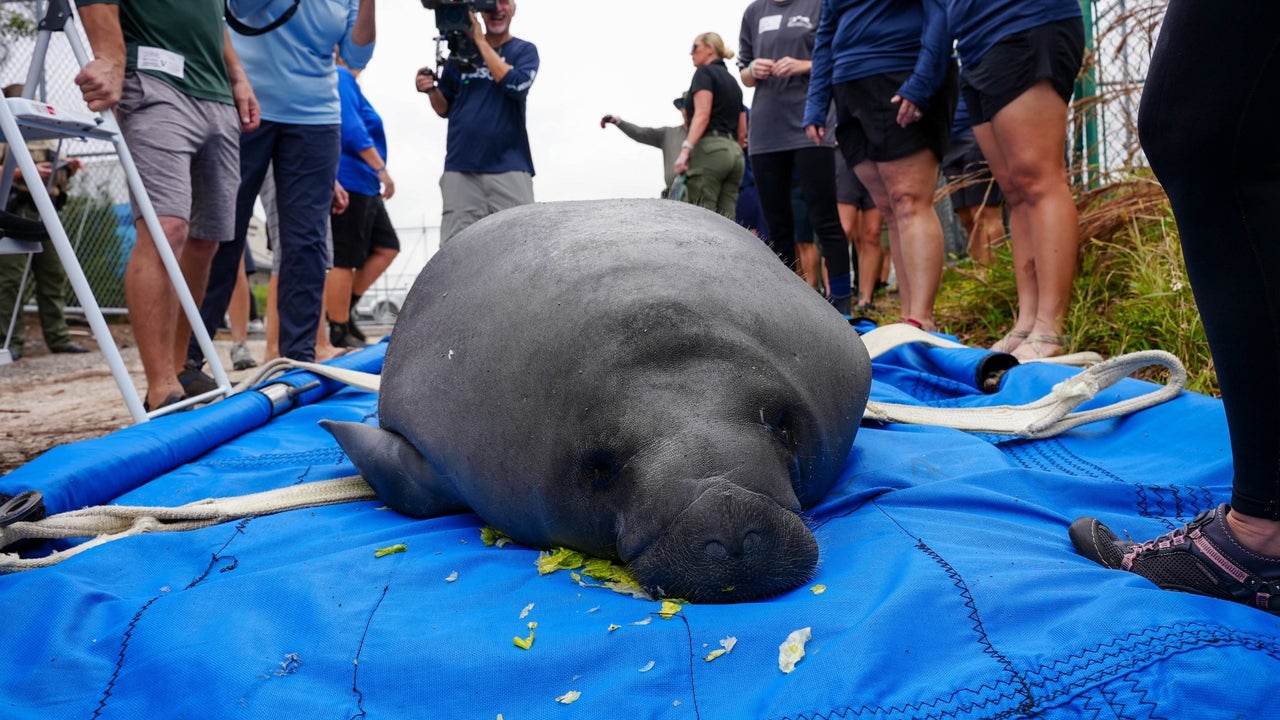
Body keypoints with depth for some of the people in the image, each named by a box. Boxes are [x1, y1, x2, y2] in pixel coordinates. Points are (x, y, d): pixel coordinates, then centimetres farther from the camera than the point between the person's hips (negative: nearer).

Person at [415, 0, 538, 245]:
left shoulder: (524, 50, 8)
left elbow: (516, 85, -13)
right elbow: (445, 108, 18)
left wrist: (480, 40, -8)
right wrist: (431, 90, -4)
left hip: (510, 167, -2)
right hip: (460, 167, 2)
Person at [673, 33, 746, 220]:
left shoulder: (704, 72, 3)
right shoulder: (733, 81, 25)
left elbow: (702, 114, -13)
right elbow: (742, 131, 21)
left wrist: (685, 149, -21)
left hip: (709, 150, -8)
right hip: (734, 153, 8)